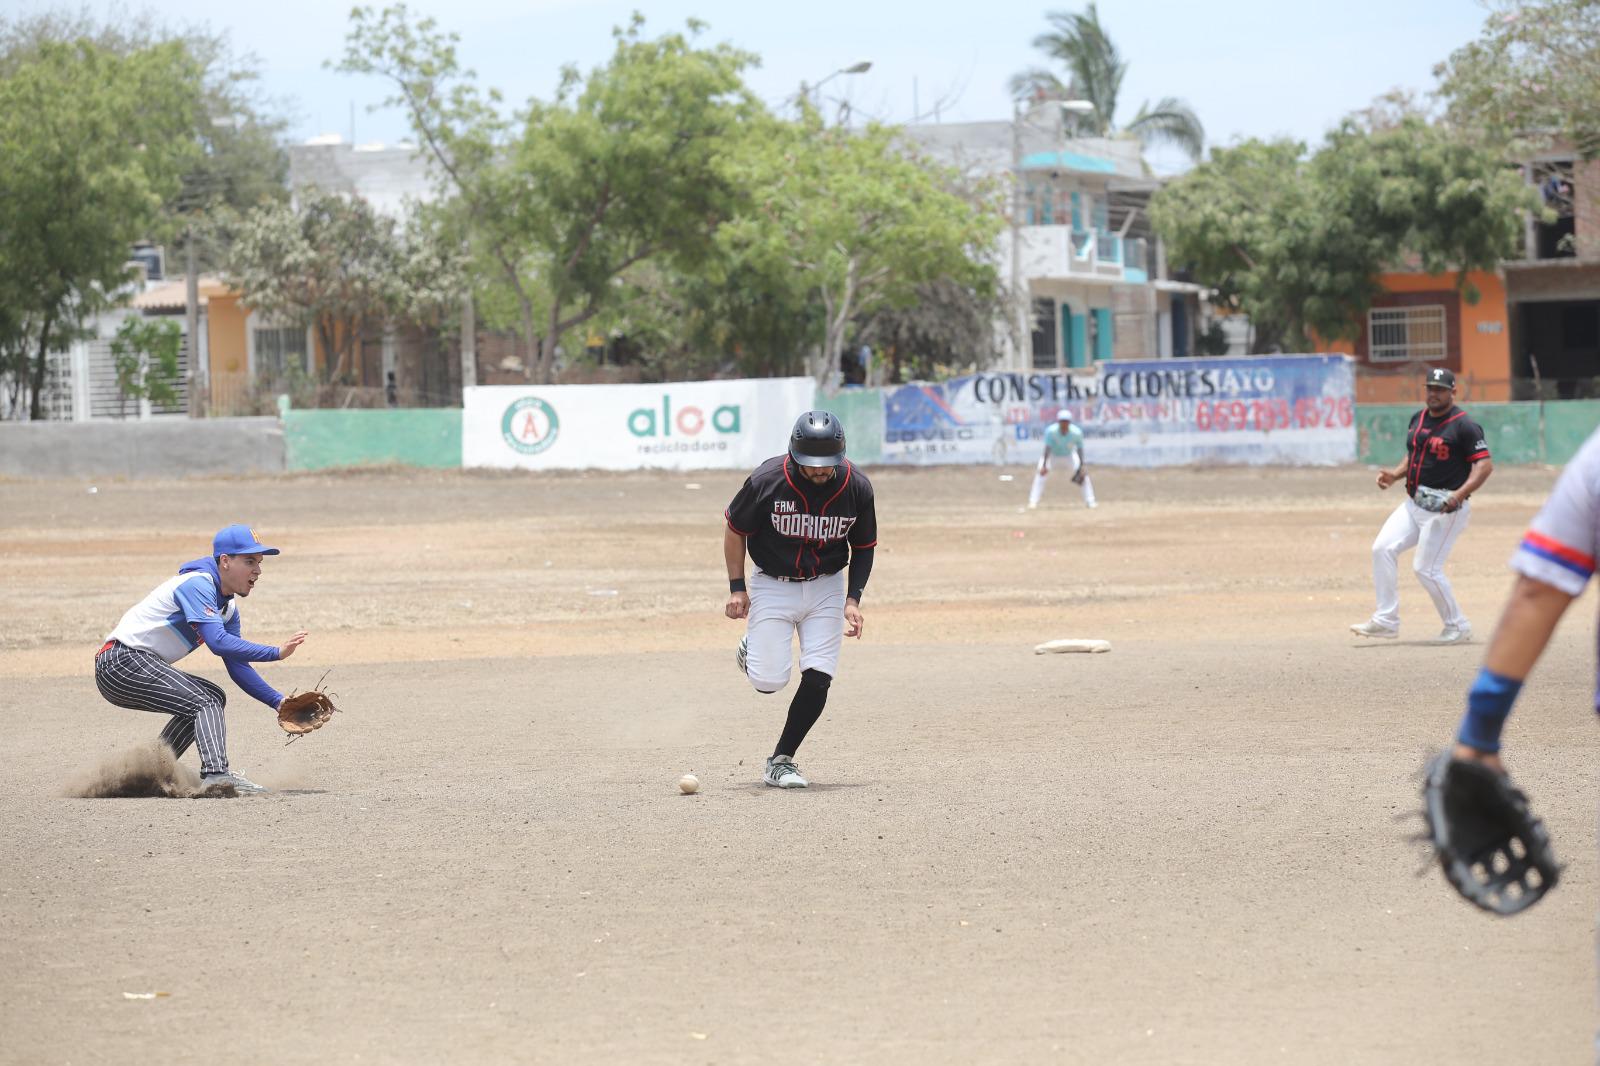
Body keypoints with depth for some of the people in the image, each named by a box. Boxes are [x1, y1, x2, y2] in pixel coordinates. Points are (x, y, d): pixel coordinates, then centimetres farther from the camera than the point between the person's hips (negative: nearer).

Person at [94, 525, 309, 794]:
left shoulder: (228, 608, 14)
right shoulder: (197, 584, -16)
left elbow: (238, 667, 14)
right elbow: (218, 642, -29)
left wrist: (279, 702, 2)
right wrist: (276, 653, -30)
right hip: (121, 661, -10)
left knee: (212, 697, 17)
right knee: (206, 702, -19)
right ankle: (216, 773, -40)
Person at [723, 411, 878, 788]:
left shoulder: (856, 487, -13)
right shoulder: (767, 481, -20)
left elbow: (863, 547, 3)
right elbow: (735, 528, -4)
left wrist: (853, 600, -8)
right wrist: (737, 589, -6)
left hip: (826, 587, 2)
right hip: (772, 584, -2)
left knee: (818, 679, -9)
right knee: (769, 680, -9)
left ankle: (781, 761, 6)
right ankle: (753, 649, 27)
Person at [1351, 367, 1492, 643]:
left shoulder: (1464, 426, -13)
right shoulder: (1418, 419, 11)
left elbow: (1485, 464, -18)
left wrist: (1460, 494, -31)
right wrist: (1395, 474, 4)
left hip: (1445, 509, -8)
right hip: (1413, 504, 8)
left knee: (1426, 568, -10)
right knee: (1383, 548, -4)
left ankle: (1457, 627, 7)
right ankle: (1386, 621, 1)